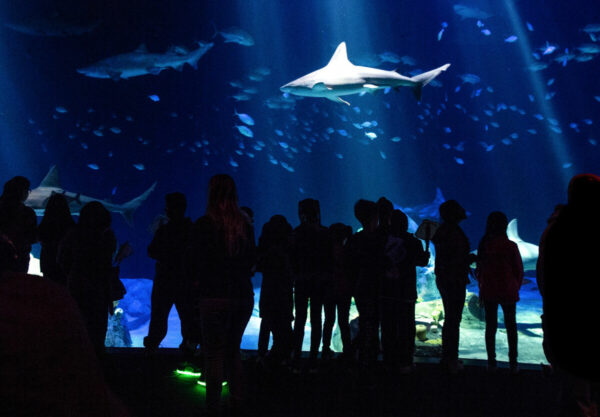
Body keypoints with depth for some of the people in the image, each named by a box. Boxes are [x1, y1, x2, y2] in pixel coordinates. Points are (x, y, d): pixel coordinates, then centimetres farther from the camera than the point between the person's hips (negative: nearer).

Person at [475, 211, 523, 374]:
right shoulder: (510, 246, -12)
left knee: (490, 326, 9)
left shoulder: (484, 245, -5)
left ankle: (491, 362, 11)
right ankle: (513, 363, 10)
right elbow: (519, 270, -4)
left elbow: (479, 269, 2)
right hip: (508, 292, -2)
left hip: (488, 292, 2)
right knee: (511, 326, 9)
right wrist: (516, 287, 12)